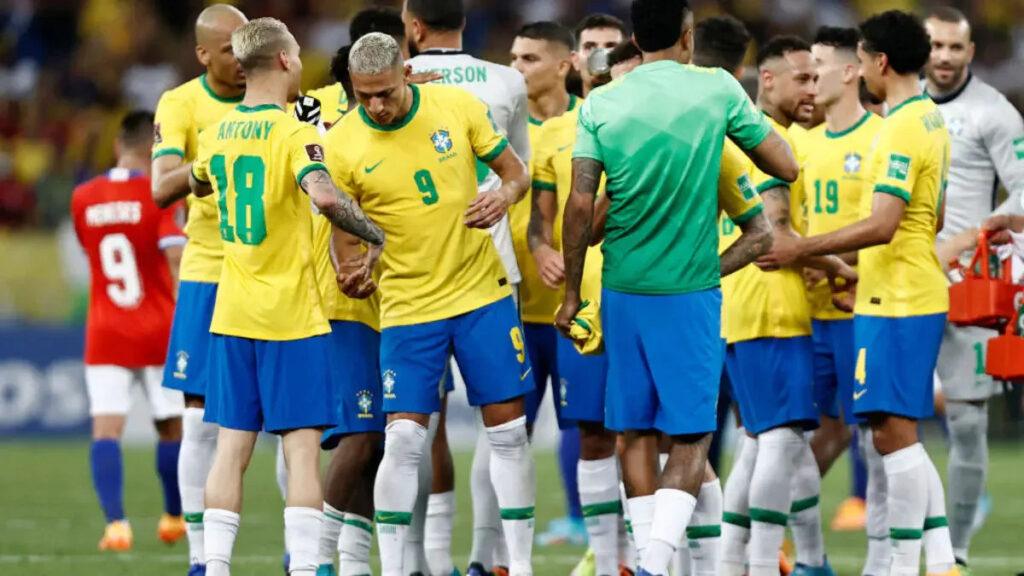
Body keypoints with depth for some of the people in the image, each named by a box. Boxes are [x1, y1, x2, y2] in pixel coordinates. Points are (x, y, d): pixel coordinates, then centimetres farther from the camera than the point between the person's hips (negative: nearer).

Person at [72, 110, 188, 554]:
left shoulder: (83, 198, 3)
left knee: (106, 430, -6)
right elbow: (177, 258, -20)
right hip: (158, 333, -1)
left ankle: (115, 521, -23)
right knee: (171, 426, 16)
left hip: (104, 334, 1)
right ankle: (174, 518, 29)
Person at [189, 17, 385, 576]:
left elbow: (198, 185, 29)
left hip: (232, 316, 6)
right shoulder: (293, 132, -12)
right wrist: (376, 237, -16)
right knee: (302, 447, -3)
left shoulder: (217, 133, 8)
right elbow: (325, 197, -29)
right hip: (292, 316, -6)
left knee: (231, 447, 7)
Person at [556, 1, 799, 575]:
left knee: (636, 433, 11)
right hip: (691, 292, -2)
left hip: (622, 291, 2)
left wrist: (572, 292, 3)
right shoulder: (718, 90, -4)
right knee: (692, 437, -1)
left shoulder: (601, 104, -1)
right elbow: (787, 167, 2)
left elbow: (581, 205, -6)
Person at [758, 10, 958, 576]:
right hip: (917, 292, 10)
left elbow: (881, 226, -24)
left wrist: (801, 249, -18)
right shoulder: (931, 120, 14)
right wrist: (863, 271, 26)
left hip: (896, 303, -10)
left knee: (894, 432, -8)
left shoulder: (901, 129, -17)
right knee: (901, 434, 13)